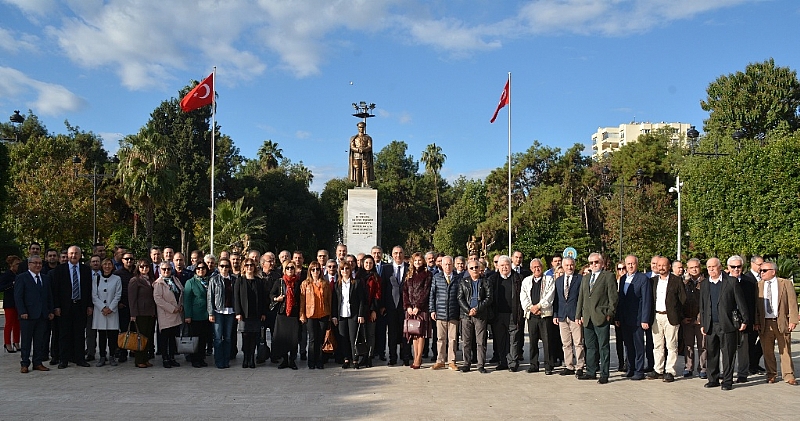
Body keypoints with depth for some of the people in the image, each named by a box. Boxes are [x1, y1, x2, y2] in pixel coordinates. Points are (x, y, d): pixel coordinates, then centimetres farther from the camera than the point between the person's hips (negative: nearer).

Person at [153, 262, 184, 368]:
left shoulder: (175, 280, 12)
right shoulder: (158, 283, -7)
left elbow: (181, 293, 18)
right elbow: (158, 299, -15)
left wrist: (181, 305, 2)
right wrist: (172, 309, -16)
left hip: (176, 314, 6)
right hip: (165, 315, -6)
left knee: (173, 337, 10)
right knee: (165, 338, 0)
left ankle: (172, 358, 18)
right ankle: (165, 359, 8)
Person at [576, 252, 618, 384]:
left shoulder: (608, 276, 0)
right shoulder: (585, 279, 20)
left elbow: (613, 296, -5)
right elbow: (581, 298, 21)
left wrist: (610, 313, -10)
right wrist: (578, 315, 14)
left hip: (601, 317, -6)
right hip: (587, 318, 6)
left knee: (603, 347, -2)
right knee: (590, 347, 11)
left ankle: (604, 374, 3)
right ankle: (591, 372, 19)